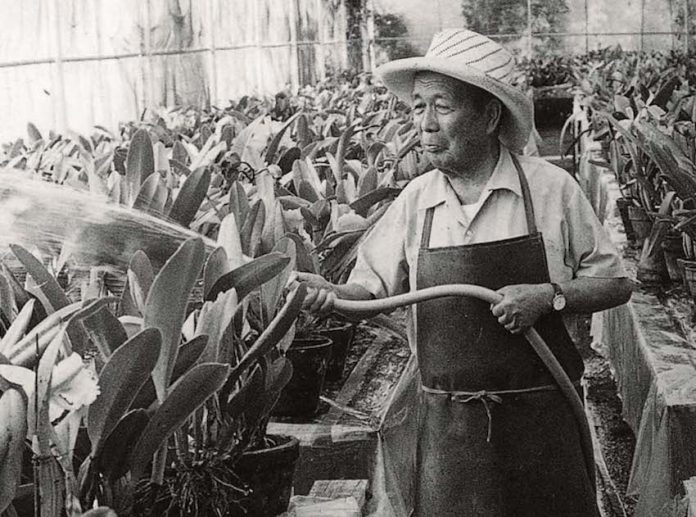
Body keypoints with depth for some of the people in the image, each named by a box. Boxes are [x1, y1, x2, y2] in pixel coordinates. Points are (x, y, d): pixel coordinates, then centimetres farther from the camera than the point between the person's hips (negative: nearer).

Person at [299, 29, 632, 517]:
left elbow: (616, 284, 0)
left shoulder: (551, 188, -6)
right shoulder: (415, 200, 1)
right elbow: (375, 283, 9)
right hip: (448, 424, 2)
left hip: (541, 419, -2)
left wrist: (548, 296, -17)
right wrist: (333, 293, -12)